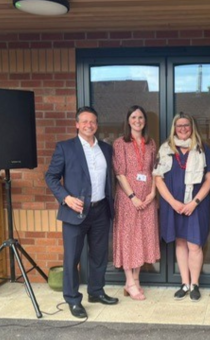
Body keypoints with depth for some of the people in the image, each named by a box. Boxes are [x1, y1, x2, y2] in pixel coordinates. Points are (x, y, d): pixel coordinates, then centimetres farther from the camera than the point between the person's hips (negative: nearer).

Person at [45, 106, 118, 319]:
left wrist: (111, 202, 9)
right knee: (72, 257, 1)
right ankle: (73, 300, 15)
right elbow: (51, 177, -4)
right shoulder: (65, 147, -3)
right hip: (76, 211, -4)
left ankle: (96, 292, 31)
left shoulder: (106, 148, 11)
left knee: (99, 255, 14)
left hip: (101, 210, 5)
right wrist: (66, 197, -17)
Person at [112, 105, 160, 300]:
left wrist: (152, 193, -4)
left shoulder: (150, 144, 10)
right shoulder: (120, 143, -4)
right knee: (128, 236, 1)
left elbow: (154, 170, 10)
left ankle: (135, 279, 20)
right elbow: (119, 174, -10)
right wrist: (133, 197, -15)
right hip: (128, 196, -4)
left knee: (143, 237, 8)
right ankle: (130, 283, 8)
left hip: (147, 197, 5)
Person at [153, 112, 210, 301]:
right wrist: (173, 202, -10)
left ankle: (195, 284, 15)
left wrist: (194, 202, -13)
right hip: (173, 205, 2)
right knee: (180, 243, 9)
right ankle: (185, 284, 20)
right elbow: (159, 179, 0)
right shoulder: (166, 150, 3)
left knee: (194, 245, -2)